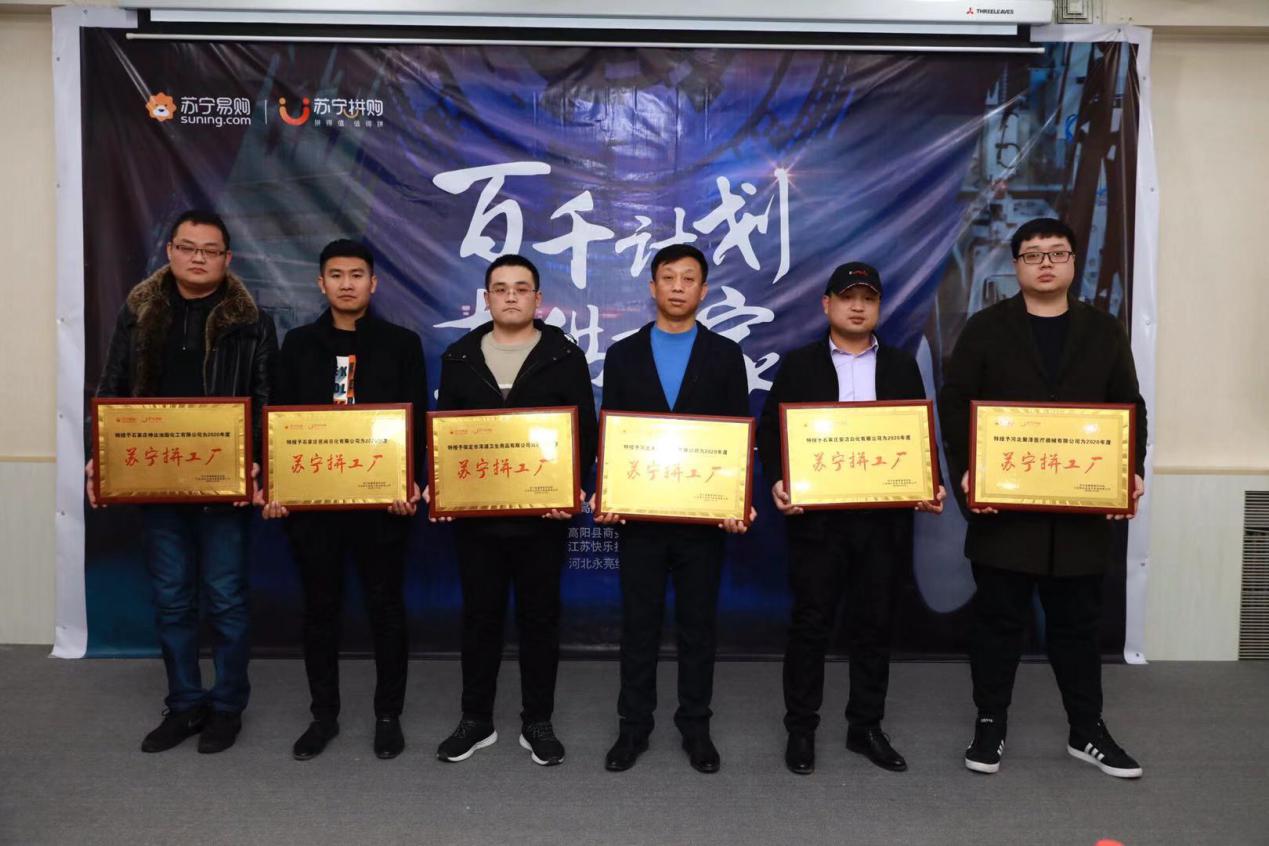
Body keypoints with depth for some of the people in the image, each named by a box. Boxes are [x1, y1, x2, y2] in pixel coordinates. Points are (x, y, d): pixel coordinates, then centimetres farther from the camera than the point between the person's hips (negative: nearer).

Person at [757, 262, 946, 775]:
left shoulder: (902, 367, 12)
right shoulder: (798, 365, 5)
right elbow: (770, 430, 2)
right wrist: (777, 481, -14)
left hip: (884, 517, 3)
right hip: (817, 518, -2)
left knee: (874, 626, 10)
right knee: (810, 625, 4)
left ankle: (866, 727, 24)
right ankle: (801, 729, 17)